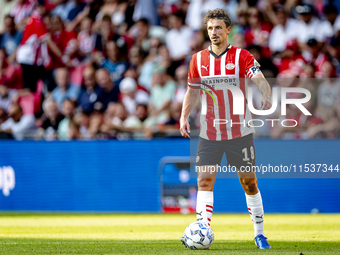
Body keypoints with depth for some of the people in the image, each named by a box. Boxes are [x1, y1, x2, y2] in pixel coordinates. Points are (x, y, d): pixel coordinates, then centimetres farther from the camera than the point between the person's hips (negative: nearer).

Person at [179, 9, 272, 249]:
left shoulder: (242, 56, -5)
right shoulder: (198, 59, 5)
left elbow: (260, 80, -19)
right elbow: (192, 92, 15)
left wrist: (266, 96, -40)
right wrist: (184, 117, 1)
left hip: (240, 132, -2)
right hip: (209, 134, 2)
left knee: (249, 183, 4)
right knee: (204, 180, -10)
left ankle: (259, 233, 17)